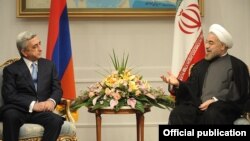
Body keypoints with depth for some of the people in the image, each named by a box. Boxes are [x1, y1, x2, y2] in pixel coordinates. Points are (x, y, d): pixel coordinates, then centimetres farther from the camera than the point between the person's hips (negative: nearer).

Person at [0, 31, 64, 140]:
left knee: (56, 120, -31)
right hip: (18, 110, -2)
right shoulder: (11, 69, 7)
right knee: (10, 116, -37)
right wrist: (32, 105, -19)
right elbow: (9, 95, -5)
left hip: (42, 110, 2)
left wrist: (52, 101, -12)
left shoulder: (49, 65, 18)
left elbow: (57, 89, 12)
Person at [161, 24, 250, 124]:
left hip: (223, 108, -4)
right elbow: (191, 89, 18)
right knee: (177, 114, -26)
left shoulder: (237, 66, 9)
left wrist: (215, 101, -13)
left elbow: (239, 94, -2)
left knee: (212, 114, -39)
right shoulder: (201, 65, 24)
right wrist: (178, 84, -3)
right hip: (200, 106, 4)